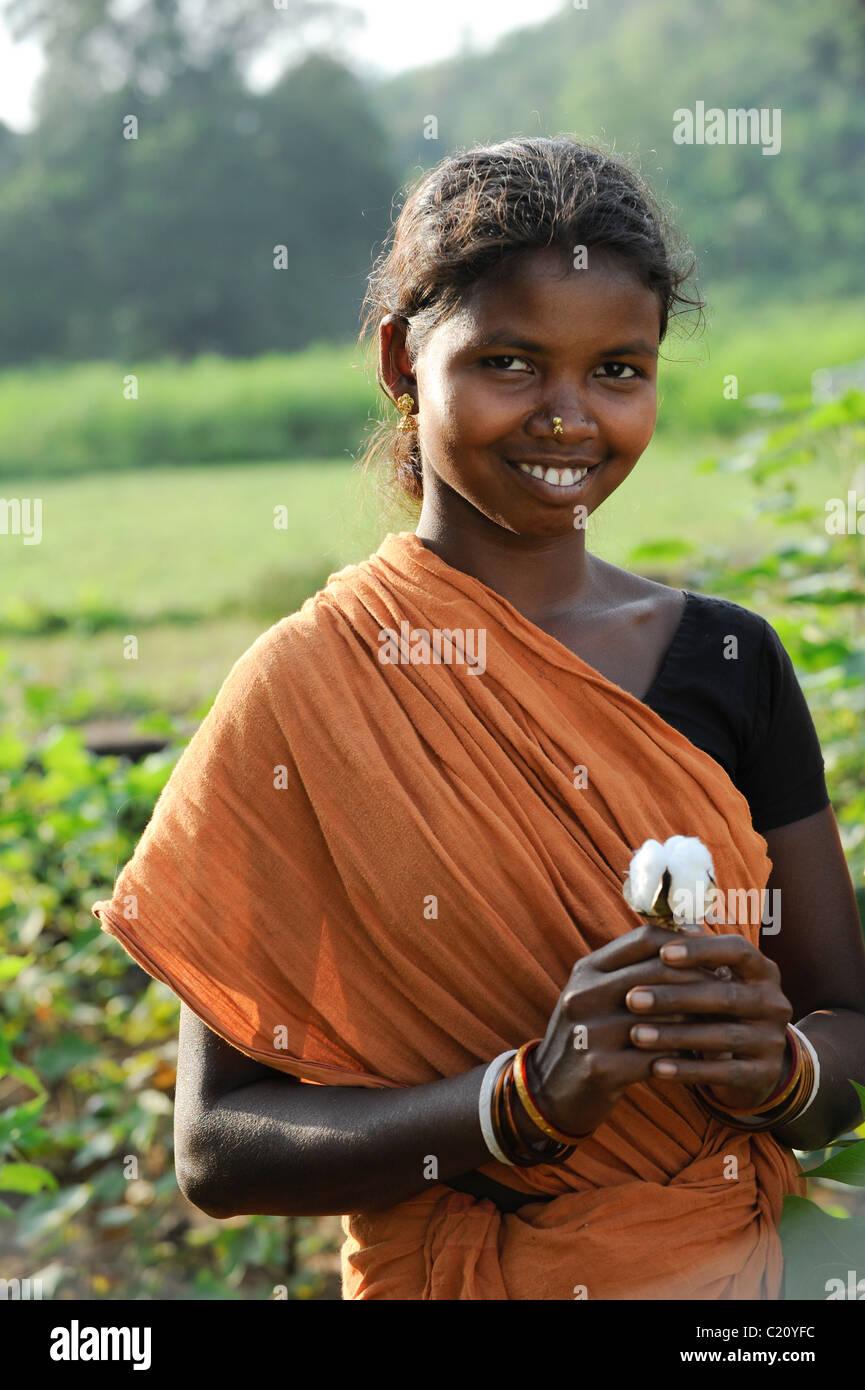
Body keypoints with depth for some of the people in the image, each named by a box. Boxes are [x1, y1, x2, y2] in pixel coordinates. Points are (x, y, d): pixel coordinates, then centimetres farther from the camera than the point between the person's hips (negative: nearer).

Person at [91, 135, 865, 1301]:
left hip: (751, 1264, 4)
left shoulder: (731, 662, -4)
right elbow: (216, 1152, -15)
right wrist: (532, 1092, -26)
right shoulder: (304, 689, -14)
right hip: (459, 1279, -3)